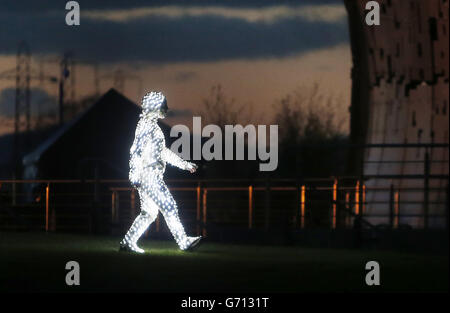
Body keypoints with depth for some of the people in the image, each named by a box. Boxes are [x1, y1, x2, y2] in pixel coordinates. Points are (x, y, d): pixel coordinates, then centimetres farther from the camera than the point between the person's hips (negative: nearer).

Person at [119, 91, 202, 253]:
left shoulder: (152, 125, 20)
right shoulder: (146, 125, -10)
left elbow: (164, 152, 28)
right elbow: (136, 150, -17)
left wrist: (184, 164, 29)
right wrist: (135, 176, -22)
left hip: (153, 176, 10)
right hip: (148, 175, -10)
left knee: (149, 213, 9)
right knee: (168, 206, -9)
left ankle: (128, 242, 10)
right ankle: (183, 241, -9)